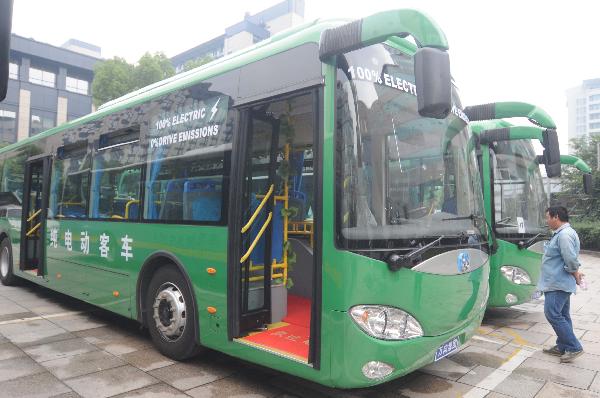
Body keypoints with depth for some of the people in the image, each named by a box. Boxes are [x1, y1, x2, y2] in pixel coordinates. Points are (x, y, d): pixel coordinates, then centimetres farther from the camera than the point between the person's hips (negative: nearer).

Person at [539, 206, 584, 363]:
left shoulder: (564, 234, -20)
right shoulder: (561, 233, 15)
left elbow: (571, 259, -24)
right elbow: (570, 260, 23)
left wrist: (575, 275, -10)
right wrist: (575, 272, 14)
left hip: (558, 284, -11)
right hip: (559, 283, 11)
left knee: (552, 313, -9)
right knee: (562, 315, 15)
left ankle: (574, 347, -1)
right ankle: (562, 347, 24)